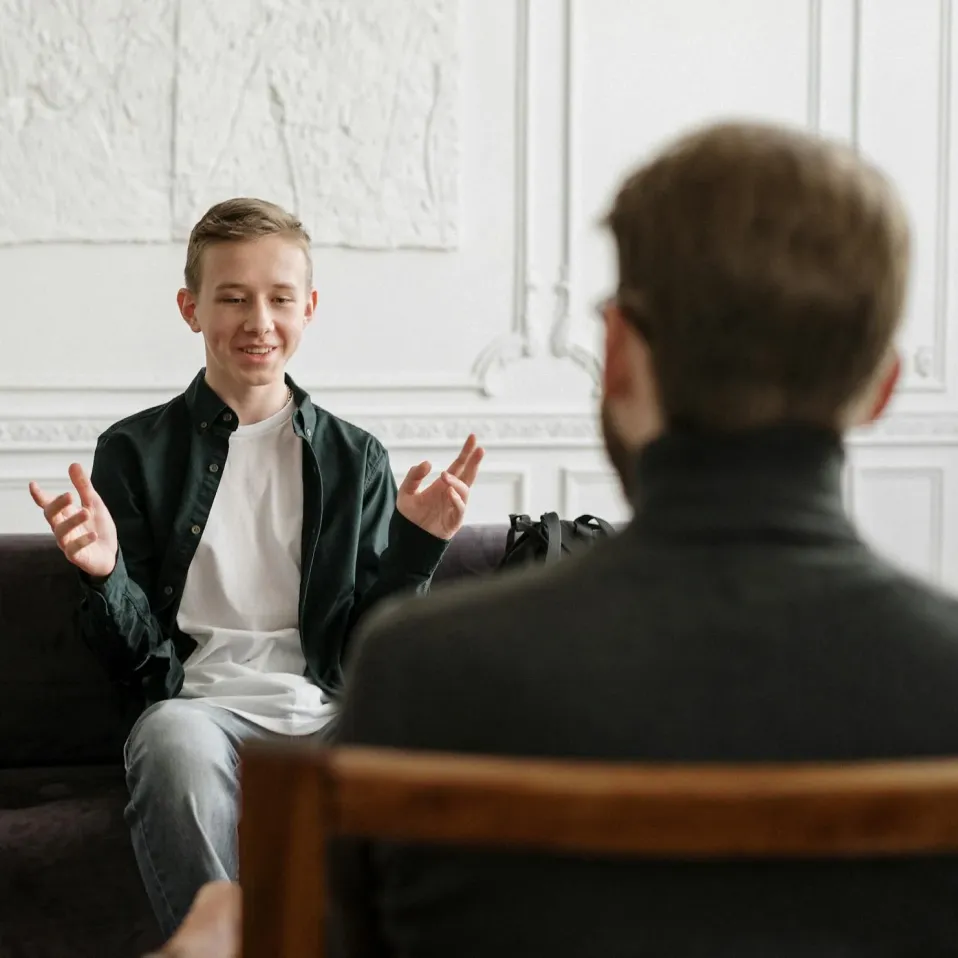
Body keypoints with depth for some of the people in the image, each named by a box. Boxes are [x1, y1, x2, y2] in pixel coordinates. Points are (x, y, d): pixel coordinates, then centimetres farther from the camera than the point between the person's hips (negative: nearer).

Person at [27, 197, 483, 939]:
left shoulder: (357, 460, 16)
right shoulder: (136, 452, 10)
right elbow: (137, 656, 8)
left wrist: (414, 549, -3)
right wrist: (104, 573, -12)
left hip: (330, 710, 2)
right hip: (201, 702, -1)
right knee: (175, 740, -38)